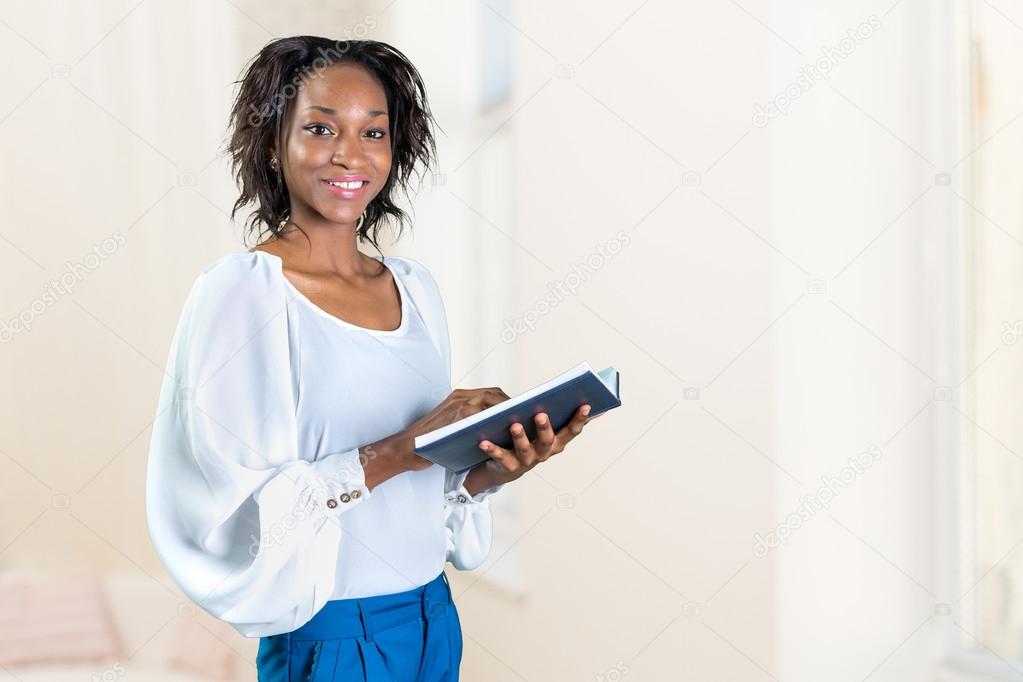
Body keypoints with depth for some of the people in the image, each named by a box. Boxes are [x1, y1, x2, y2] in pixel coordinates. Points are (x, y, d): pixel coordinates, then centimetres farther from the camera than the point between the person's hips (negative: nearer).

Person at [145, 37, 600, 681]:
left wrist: (493, 470, -8)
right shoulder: (240, 289, -13)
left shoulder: (416, 286, 5)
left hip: (436, 614, 6)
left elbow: (429, 474, 11)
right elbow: (233, 505, -19)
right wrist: (395, 453, -24)